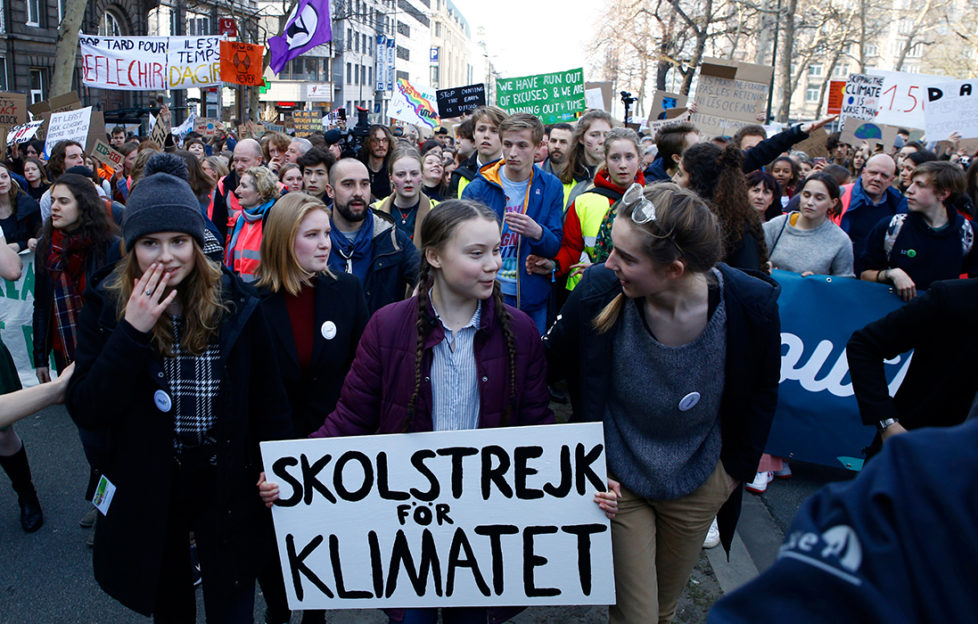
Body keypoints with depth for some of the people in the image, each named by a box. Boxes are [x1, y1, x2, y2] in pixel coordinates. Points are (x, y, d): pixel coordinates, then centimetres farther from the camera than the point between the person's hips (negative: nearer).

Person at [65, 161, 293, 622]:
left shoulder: (234, 303, -8)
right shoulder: (106, 306, -8)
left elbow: (268, 398, 0)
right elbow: (86, 413, -15)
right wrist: (131, 331, -24)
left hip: (227, 483, -1)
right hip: (146, 487, 1)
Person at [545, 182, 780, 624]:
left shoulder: (752, 304, -23)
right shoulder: (599, 291, -26)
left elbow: (761, 393, -2)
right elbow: (551, 366, -8)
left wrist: (738, 468, 3)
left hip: (698, 484, 2)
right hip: (617, 480, -1)